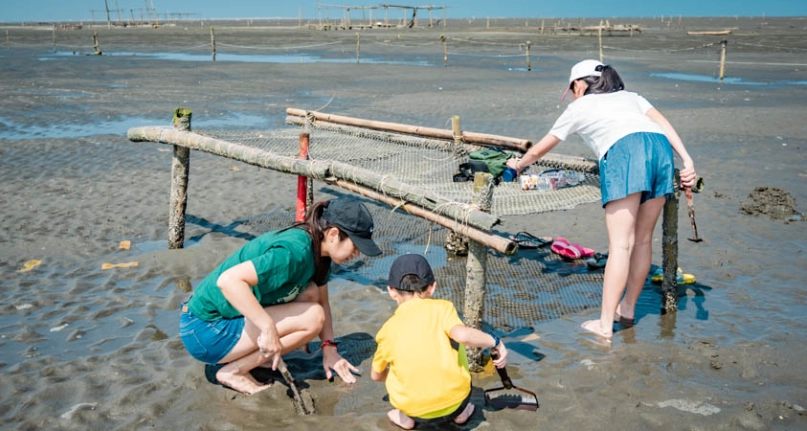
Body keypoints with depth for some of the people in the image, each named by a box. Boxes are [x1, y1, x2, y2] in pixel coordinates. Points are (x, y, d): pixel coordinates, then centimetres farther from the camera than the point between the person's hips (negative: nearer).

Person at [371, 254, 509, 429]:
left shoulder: (388, 329, 5)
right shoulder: (441, 307, -2)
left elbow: (376, 375, 18)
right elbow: (463, 335, -21)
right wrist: (496, 342, -3)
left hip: (414, 410, 1)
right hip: (455, 400, -1)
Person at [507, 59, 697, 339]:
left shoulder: (578, 107, 27)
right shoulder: (630, 96, 37)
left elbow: (538, 151, 36)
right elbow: (663, 123, 18)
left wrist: (518, 164, 55)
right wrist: (687, 160, 10)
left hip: (624, 151, -5)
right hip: (661, 147, 5)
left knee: (620, 245, -8)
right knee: (642, 240, 14)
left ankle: (605, 325, -7)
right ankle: (627, 310, 27)